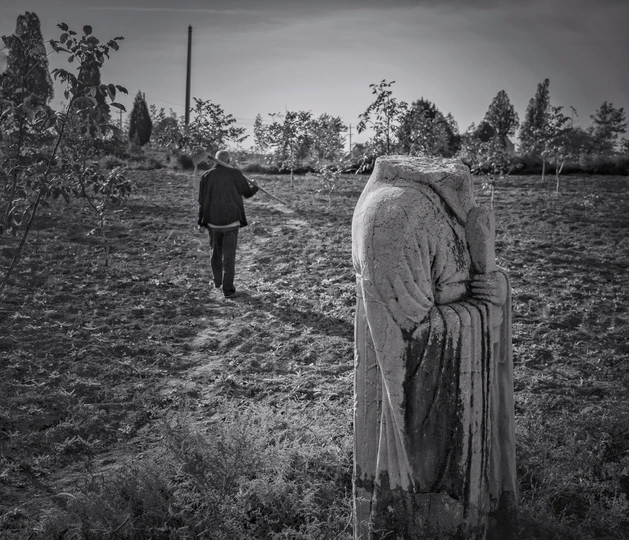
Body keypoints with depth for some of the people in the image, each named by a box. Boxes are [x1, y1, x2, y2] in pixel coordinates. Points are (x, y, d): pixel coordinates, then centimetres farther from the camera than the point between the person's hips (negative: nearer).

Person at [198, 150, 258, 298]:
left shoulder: (206, 176, -1)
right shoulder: (235, 174, -8)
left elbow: (201, 200, 2)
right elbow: (247, 193, 3)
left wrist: (201, 221, 12)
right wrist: (254, 186, 25)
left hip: (213, 222, 3)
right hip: (231, 221, -3)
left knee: (216, 252, 22)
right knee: (229, 256, 1)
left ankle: (217, 281, 37)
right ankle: (228, 289, -2)